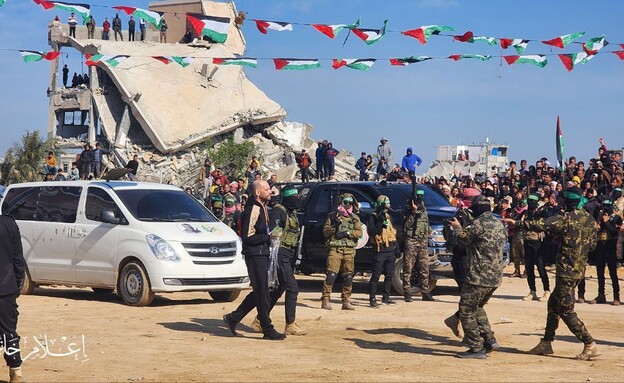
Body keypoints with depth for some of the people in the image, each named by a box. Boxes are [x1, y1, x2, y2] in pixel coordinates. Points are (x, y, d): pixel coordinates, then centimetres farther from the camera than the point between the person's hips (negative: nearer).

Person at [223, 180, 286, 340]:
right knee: (262, 292, -5)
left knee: (259, 292, 14)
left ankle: (233, 318, 22)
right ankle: (268, 330, -1)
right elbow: (247, 237, -20)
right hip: (255, 254, -10)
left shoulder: (261, 207, 15)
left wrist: (269, 236, 9)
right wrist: (268, 237, -18)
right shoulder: (253, 209, -16)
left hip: (262, 254, 10)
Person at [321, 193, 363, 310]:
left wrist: (347, 233, -12)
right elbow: (325, 232, 6)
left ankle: (346, 301, 10)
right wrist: (334, 226, -12)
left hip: (349, 250, 3)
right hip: (335, 249, -3)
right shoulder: (333, 215, 10)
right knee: (331, 275, -12)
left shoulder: (355, 218, 15)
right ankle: (325, 300, -12)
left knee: (348, 276, 4)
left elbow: (359, 232, 2)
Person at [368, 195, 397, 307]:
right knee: (376, 276, -7)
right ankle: (372, 299, -5)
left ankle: (386, 297, 19)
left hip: (390, 251, 7)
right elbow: (372, 232, -17)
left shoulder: (389, 217, 17)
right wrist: (380, 221, -25)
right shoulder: (373, 217, -4)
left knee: (389, 275, 10)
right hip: (380, 251, -7)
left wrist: (396, 247, 20)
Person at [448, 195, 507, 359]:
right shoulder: (499, 224, 11)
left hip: (480, 276, -9)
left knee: (466, 310, 1)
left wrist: (456, 227, 18)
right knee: (477, 308, 25)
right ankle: (489, 340, 19)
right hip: (496, 277, 9)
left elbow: (462, 240, -3)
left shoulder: (478, 224, -15)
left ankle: (476, 349, -1)